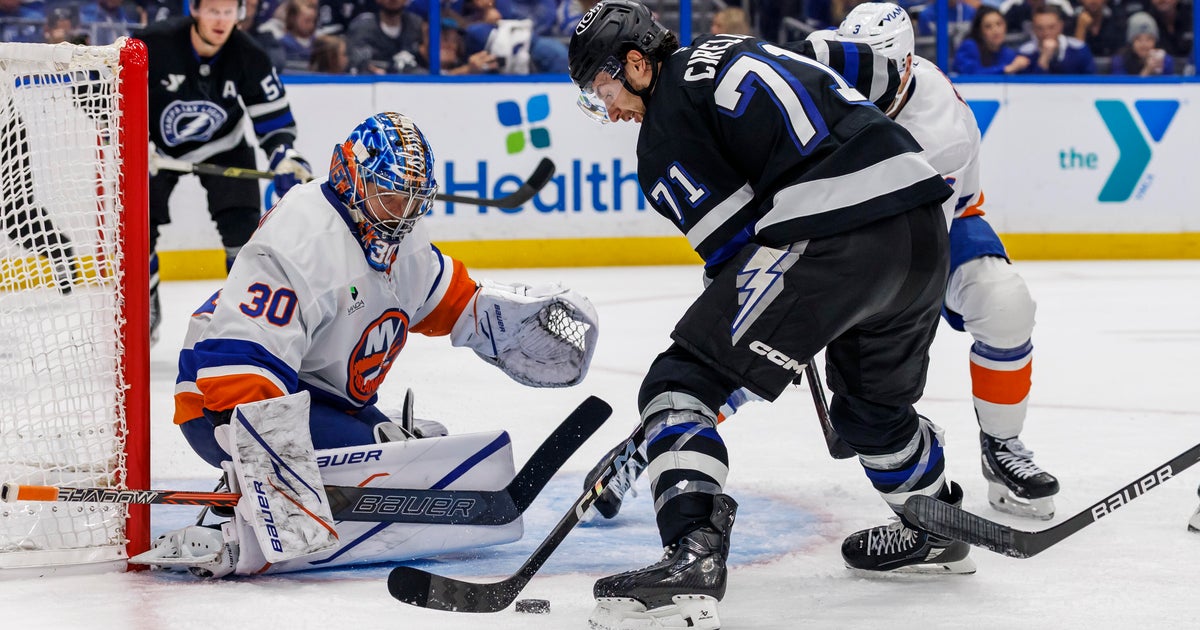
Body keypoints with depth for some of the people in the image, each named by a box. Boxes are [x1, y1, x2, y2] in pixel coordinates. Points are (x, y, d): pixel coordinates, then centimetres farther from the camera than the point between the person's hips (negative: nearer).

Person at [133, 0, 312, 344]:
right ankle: (145, 310, 15)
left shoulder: (248, 57, -22)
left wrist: (285, 157, -29)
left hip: (222, 146, 1)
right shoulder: (154, 44, -28)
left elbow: (273, 114, -13)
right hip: (158, 144, -1)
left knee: (242, 225, -13)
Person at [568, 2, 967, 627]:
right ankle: (938, 530, 52)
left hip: (834, 241, -8)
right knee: (872, 400, 33)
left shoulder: (665, 128, 3)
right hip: (925, 228, 9)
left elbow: (736, 240, 0)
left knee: (680, 382, -4)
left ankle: (693, 555, -19)